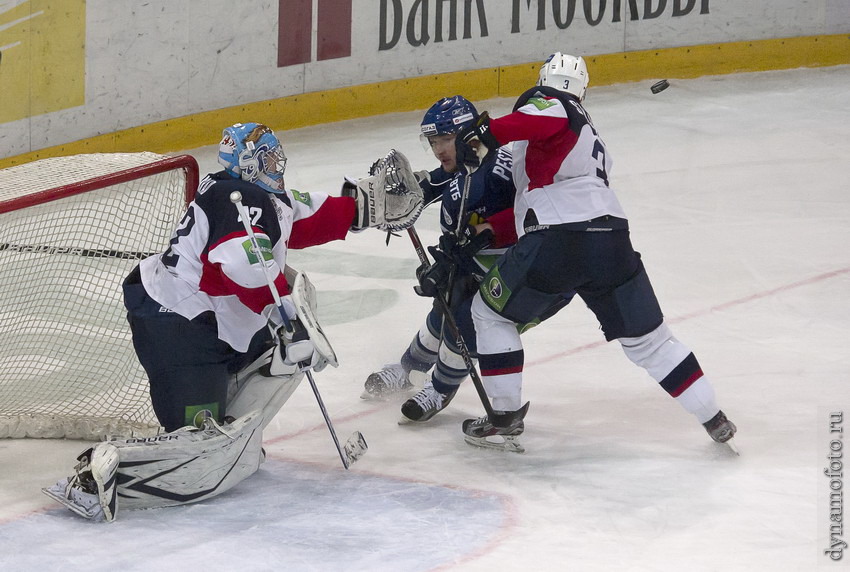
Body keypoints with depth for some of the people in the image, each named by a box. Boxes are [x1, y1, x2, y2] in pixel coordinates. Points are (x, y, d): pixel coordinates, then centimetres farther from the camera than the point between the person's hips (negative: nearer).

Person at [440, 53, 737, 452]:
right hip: (612, 238, 6)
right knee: (647, 338, 18)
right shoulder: (592, 140, 31)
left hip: (557, 243, -6)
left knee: (491, 312, 16)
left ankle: (504, 418, 14)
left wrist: (486, 134, -26)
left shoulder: (545, 102, 8)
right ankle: (714, 420, 18)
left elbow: (548, 116, -20)